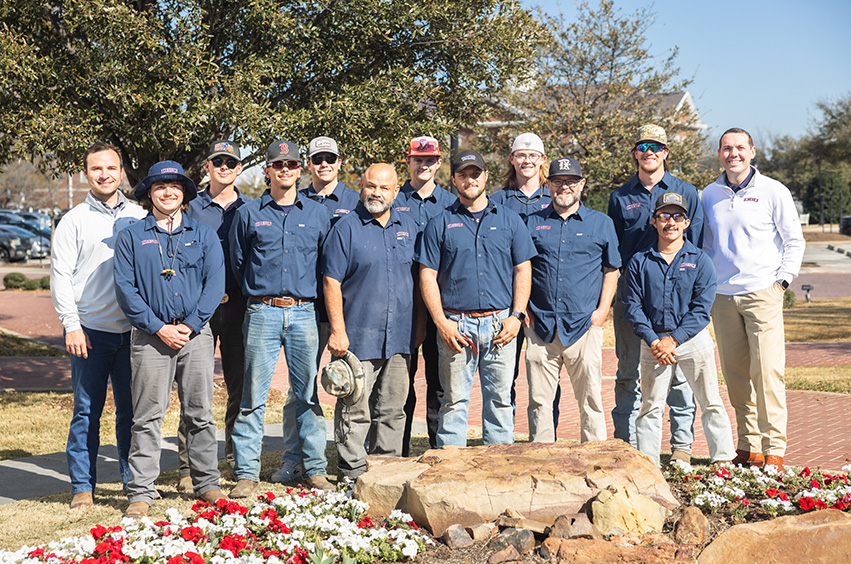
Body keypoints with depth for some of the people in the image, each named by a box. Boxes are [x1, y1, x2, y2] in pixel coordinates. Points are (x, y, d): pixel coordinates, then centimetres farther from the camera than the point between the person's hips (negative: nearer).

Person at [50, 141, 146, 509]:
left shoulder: (139, 217, 11)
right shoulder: (75, 220, 3)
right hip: (90, 329, -2)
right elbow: (60, 276, 0)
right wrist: (71, 325, -9)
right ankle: (82, 486, 10)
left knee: (132, 409, 8)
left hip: (133, 328, 2)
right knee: (87, 411, 1)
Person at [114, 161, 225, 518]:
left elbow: (215, 283, 2)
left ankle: (206, 483, 16)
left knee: (200, 413, 5)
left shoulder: (203, 234, 10)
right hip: (150, 336, -1)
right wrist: (159, 328, -10)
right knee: (148, 417, -2)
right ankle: (141, 492, 2)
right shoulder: (131, 237, 7)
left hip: (196, 334, 1)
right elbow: (125, 289, 0)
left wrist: (190, 326, -9)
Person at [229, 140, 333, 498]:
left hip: (304, 314, 1)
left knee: (308, 394, 4)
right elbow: (237, 263, 15)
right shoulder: (249, 214, 7)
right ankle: (246, 473, 3)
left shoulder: (318, 214, 11)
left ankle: (314, 469, 11)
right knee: (253, 396, -2)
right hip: (262, 313, -1)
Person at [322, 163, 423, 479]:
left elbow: (418, 279, 19)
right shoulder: (346, 229, -3)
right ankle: (353, 474, 4)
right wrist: (338, 330, -12)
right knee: (355, 410, -4)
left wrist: (421, 323, 13)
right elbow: (331, 281, -6)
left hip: (400, 337, 5)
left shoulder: (408, 228, 12)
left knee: (392, 410, 10)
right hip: (358, 335, -4)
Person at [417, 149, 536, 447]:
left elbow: (522, 270, 8)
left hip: (500, 324, 1)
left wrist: (516, 316, -3)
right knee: (454, 401, 1)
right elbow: (427, 276, 3)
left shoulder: (509, 220, 10)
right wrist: (442, 322, -7)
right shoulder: (440, 224, 6)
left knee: (500, 399, 5)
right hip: (456, 325, -1)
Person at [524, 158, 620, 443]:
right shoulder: (533, 222, 12)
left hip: (584, 324, -1)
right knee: (540, 400, 3)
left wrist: (602, 310, 0)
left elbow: (611, 270, 11)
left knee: (590, 398, 0)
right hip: (541, 325, 1)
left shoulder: (601, 223, 10)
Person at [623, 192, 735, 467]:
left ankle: (723, 459, 9)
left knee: (710, 402, 1)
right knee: (650, 406, 5)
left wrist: (673, 339, -13)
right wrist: (654, 341, -11)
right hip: (654, 343, 1)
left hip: (694, 339, -1)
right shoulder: (639, 262, 4)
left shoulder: (699, 260, 1)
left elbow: (702, 308, -5)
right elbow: (633, 306, 1)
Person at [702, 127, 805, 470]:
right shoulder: (710, 195, 11)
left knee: (767, 371, -8)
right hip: (722, 296, 4)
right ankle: (748, 447, 13)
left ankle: (774, 449, -4)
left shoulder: (773, 192, 0)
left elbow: (795, 241, 4)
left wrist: (782, 280, -4)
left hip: (762, 292, -4)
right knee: (735, 373, 5)